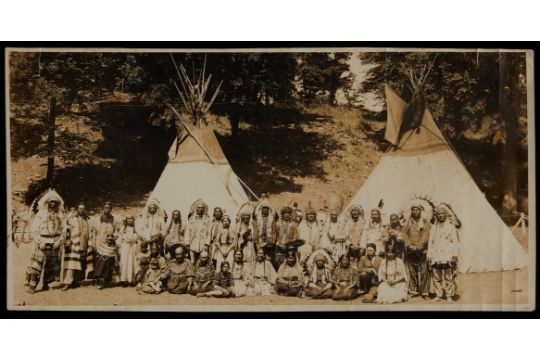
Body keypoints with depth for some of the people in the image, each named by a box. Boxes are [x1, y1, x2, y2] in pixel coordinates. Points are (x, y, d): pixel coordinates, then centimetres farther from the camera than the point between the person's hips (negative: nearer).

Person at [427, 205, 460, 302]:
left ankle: (449, 295, 2)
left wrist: (455, 255, -7)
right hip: (436, 256, 3)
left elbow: (455, 242, 0)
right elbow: (430, 243, 16)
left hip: (448, 256, -3)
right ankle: (438, 295, 10)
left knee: (449, 277, -5)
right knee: (436, 277, 2)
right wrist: (429, 256, 10)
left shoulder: (451, 227, 3)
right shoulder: (433, 228, 14)